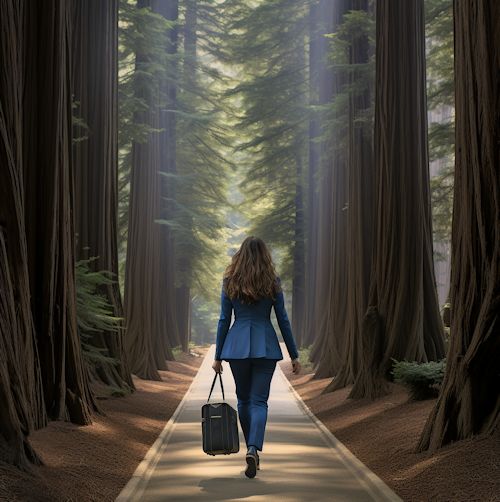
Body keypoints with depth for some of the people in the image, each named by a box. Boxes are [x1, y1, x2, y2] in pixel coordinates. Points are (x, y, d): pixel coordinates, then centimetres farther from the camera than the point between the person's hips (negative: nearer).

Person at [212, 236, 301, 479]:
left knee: (244, 400, 17)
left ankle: (252, 450, 24)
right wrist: (294, 355, 7)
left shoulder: (230, 282, 0)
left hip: (237, 346, 1)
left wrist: (218, 355, 8)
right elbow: (283, 319, 1)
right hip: (266, 346, -1)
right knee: (259, 401, -1)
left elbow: (224, 320, 2)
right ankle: (254, 449, -23)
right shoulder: (273, 283, -1)